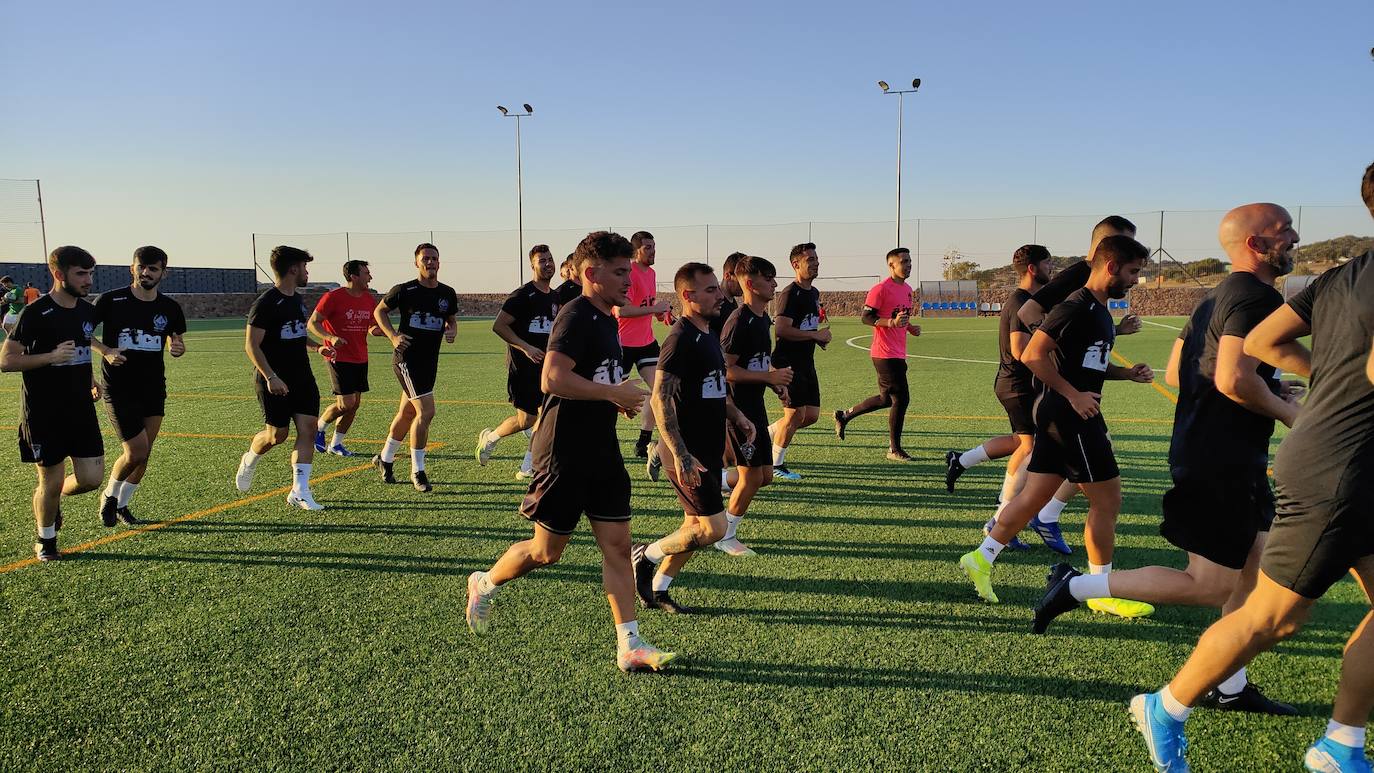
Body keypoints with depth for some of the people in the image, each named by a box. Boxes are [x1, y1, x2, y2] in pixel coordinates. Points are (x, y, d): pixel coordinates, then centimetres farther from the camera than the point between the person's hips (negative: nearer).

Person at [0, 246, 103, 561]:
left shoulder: (88, 311, 6)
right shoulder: (35, 313, -13)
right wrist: (52, 357, -24)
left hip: (81, 409, 5)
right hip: (43, 414, -5)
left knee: (91, 478, 1)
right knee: (51, 480, 4)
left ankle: (52, 498, 34)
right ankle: (45, 541, 27)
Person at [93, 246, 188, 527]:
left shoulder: (170, 308, 2)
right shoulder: (110, 300, -8)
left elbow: (177, 341, 15)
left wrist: (178, 348, -9)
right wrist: (105, 351, -17)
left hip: (153, 388, 4)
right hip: (118, 387, -4)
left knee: (143, 454, 7)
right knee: (136, 452, -10)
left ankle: (121, 505, 28)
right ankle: (109, 496, 19)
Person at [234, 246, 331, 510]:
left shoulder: (298, 299, 13)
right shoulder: (266, 303, -13)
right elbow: (251, 345, -16)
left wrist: (317, 346, 11)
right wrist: (270, 377, -23)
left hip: (302, 377, 7)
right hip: (275, 381, -7)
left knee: (308, 429, -4)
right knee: (277, 434, 0)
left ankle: (299, 492, 0)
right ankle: (248, 462, 34)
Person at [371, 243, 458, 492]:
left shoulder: (448, 294, 6)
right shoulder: (404, 290, -8)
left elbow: (452, 320, 20)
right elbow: (380, 311, 5)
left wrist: (452, 331, -3)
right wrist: (392, 335, -10)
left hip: (430, 361, 6)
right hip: (407, 358, -6)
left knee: (407, 413, 16)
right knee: (426, 411, -14)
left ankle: (384, 458, 37)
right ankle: (417, 472, -1)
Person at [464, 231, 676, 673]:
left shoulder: (607, 320, 13)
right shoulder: (576, 317, -16)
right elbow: (553, 379, -29)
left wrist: (621, 398, 9)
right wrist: (614, 393, -22)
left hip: (601, 451, 9)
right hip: (565, 453, -9)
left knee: (617, 545, 5)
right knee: (547, 551, 5)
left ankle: (630, 646, 11)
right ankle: (484, 585, 33)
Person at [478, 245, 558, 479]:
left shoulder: (554, 298, 12)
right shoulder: (523, 295, -12)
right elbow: (498, 326, -16)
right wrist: (526, 348, -22)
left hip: (545, 365, 7)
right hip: (522, 366, -7)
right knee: (526, 420, -4)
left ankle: (528, 468, 7)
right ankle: (489, 437, 25)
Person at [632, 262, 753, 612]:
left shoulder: (708, 335, 12)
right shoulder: (681, 340, -18)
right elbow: (660, 399, -24)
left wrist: (736, 416, 14)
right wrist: (681, 456, -28)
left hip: (709, 449, 9)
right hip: (689, 454, -9)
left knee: (696, 525, 14)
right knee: (713, 528, -7)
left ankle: (656, 590, 27)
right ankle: (646, 557, 11)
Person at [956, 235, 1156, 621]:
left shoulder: (1099, 311, 17)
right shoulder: (1076, 307, -15)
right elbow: (1033, 354, -21)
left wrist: (1126, 372, 12)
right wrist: (1073, 394, -21)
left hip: (1060, 416, 10)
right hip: (1070, 415, -10)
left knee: (1034, 496, 10)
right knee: (1106, 499, 0)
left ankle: (982, 557, 15)